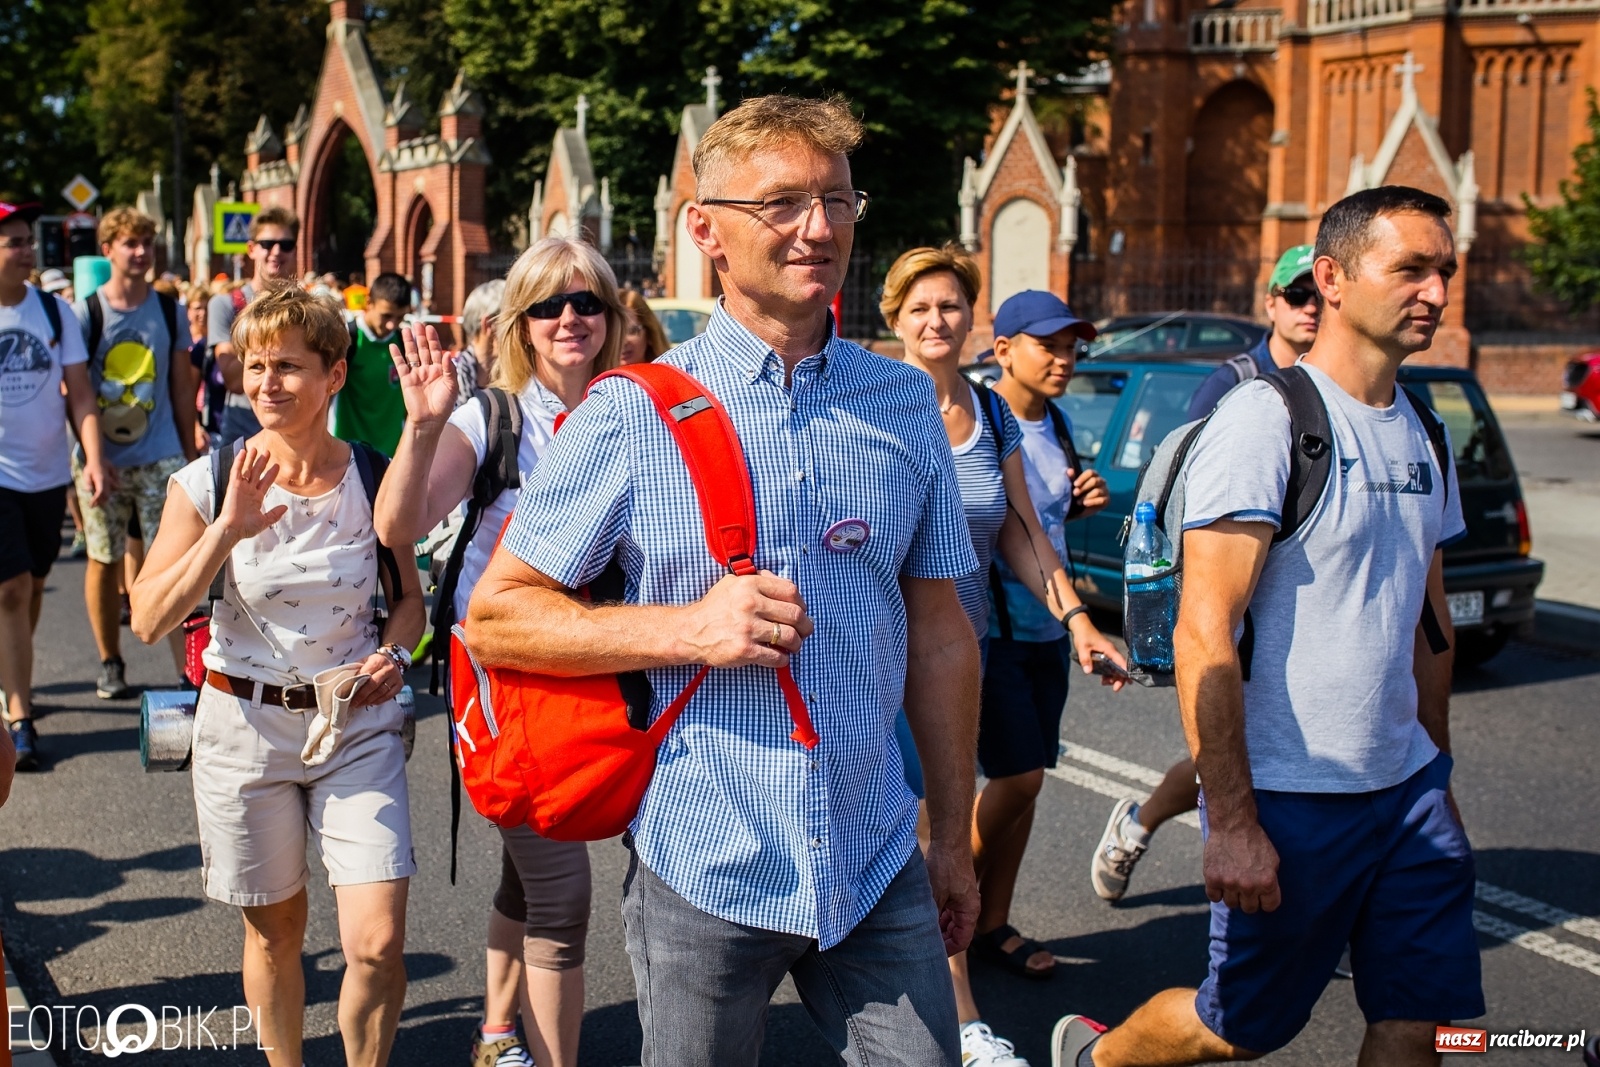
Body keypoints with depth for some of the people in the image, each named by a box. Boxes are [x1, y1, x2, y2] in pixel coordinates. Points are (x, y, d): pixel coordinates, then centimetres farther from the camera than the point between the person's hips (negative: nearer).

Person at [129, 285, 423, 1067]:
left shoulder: (374, 479, -5)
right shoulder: (206, 483, -8)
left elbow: (409, 595, 10)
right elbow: (149, 621, -13)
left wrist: (394, 656, -11)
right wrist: (227, 531, -25)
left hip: (358, 724, 0)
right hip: (245, 724, 0)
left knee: (378, 946, -8)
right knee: (275, 930, 16)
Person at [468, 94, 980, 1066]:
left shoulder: (907, 404, 4)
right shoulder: (634, 414, -7)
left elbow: (939, 630, 9)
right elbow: (494, 618, -5)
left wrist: (954, 838, 11)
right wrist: (688, 627, -18)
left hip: (878, 867, 3)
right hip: (702, 872, -2)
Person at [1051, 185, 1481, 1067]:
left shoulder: (1423, 437, 10)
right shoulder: (1265, 419, -15)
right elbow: (1204, 635, -20)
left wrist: (1436, 772, 19)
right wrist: (1232, 822, -22)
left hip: (1406, 790, 7)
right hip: (1287, 798, -7)